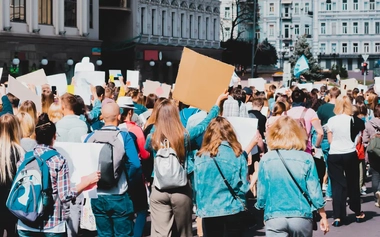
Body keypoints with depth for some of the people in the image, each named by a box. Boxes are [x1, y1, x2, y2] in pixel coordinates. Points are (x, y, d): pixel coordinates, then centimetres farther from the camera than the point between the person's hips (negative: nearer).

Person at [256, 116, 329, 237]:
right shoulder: (306, 159, -4)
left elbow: (261, 194, 0)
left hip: (274, 219, -1)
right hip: (301, 218, 1)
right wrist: (323, 217, 10)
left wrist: (261, 205, 21)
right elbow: (315, 192, -2)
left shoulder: (266, 160, -4)